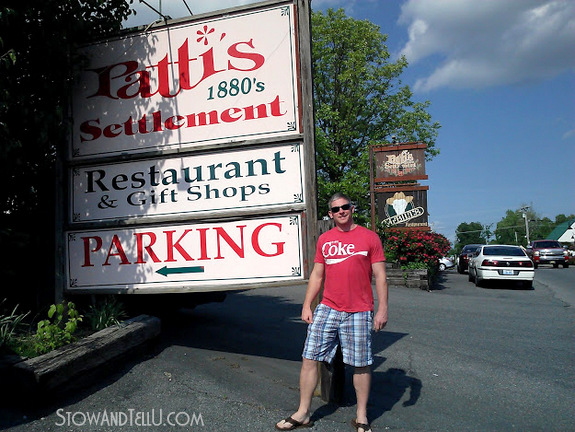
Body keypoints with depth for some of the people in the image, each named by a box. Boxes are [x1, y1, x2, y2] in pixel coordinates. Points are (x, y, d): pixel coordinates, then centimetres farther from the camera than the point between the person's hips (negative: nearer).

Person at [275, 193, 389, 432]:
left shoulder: (369, 237, 1)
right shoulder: (324, 239, 11)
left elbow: (380, 276, 0)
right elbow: (317, 275, 14)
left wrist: (382, 309, -6)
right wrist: (306, 305, 8)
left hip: (358, 313, -3)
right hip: (327, 309, 3)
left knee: (361, 364, 6)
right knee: (309, 359, 3)